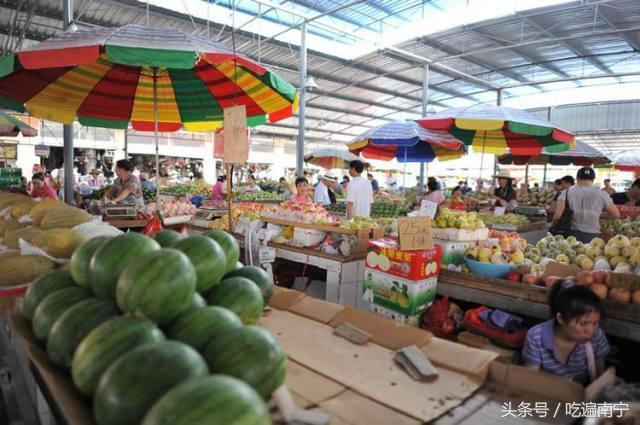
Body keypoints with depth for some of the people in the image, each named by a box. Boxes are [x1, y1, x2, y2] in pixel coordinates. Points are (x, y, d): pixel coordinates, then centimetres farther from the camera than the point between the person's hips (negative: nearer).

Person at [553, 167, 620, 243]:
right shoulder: (601, 194, 2)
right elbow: (616, 214, 9)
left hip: (571, 234, 0)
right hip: (592, 236, 0)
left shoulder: (567, 192, -1)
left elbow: (557, 215, -9)